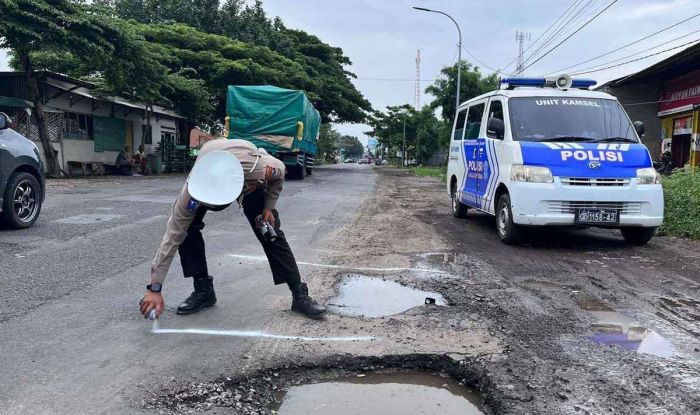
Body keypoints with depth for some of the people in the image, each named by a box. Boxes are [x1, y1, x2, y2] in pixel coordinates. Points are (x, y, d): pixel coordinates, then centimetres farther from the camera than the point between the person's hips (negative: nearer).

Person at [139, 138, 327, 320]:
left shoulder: (263, 168, -45)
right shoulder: (193, 187, -43)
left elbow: (279, 174, -17)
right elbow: (173, 235, -37)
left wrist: (268, 207, -21)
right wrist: (154, 288, -38)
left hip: (251, 182, 0)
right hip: (207, 178, 1)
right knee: (186, 226, -20)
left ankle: (299, 295, 2)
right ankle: (203, 290, -3)